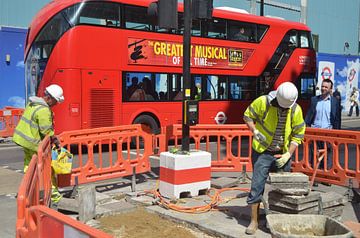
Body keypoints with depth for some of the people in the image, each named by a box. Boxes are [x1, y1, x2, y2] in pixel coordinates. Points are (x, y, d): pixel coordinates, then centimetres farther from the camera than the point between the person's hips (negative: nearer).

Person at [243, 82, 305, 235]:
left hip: (282, 153, 3)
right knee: (257, 185, -6)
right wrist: (255, 132, -18)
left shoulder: (296, 110, -8)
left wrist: (288, 154, -10)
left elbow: (298, 134, -2)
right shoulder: (263, 102, -15)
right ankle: (254, 221, 4)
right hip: (262, 152, -3)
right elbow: (248, 116, -2)